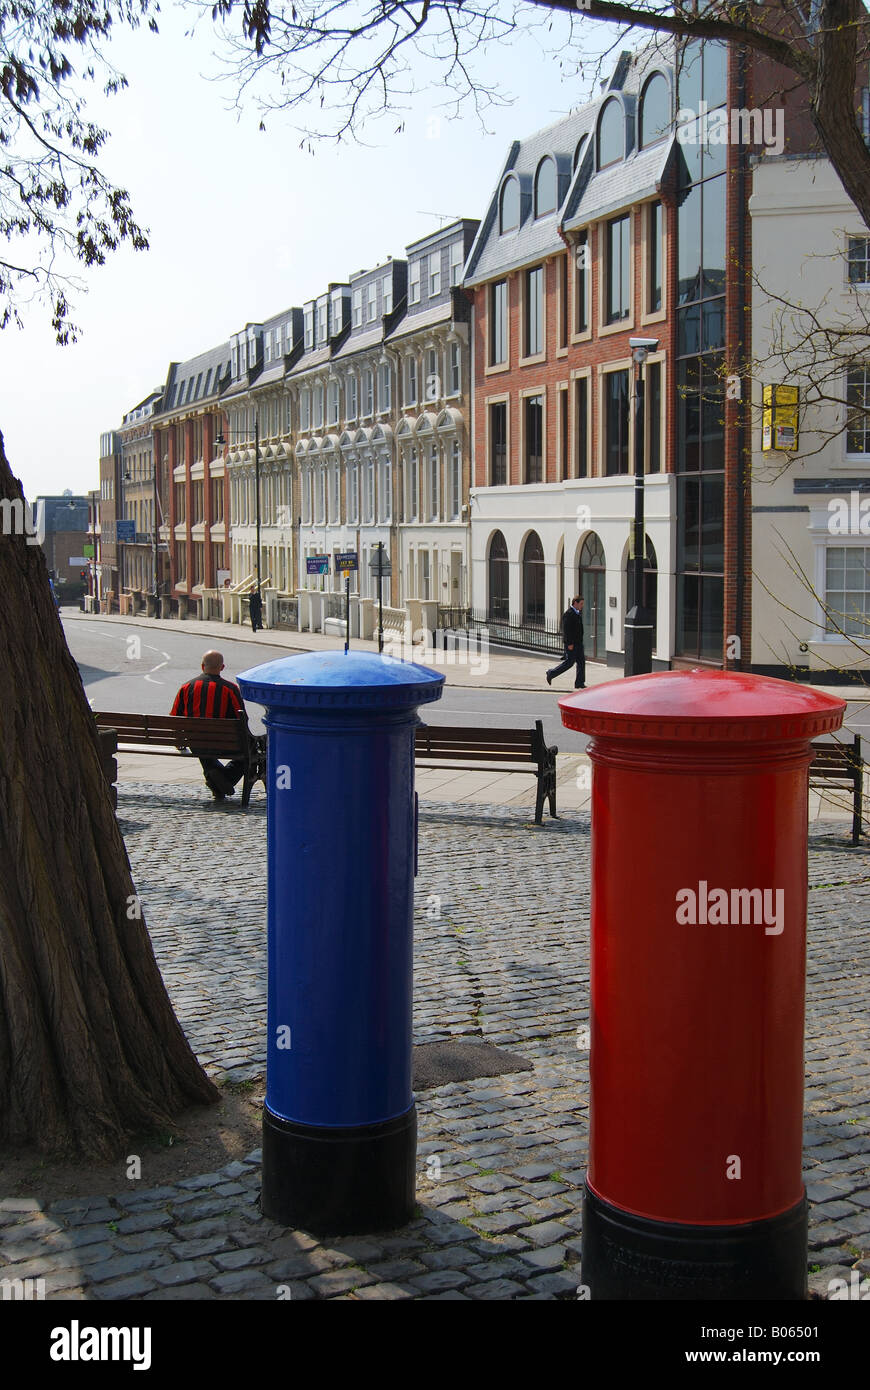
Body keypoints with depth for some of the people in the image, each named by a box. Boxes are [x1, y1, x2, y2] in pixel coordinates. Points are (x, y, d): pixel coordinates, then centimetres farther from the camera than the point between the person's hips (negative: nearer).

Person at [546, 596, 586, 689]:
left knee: (581, 661, 5)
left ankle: (579, 683, 8)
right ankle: (551, 673, 11)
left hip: (578, 642, 9)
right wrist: (569, 643, -23)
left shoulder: (578, 613, 14)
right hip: (571, 643, -9)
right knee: (569, 662, -4)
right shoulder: (568, 614, -16)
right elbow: (566, 630, -21)